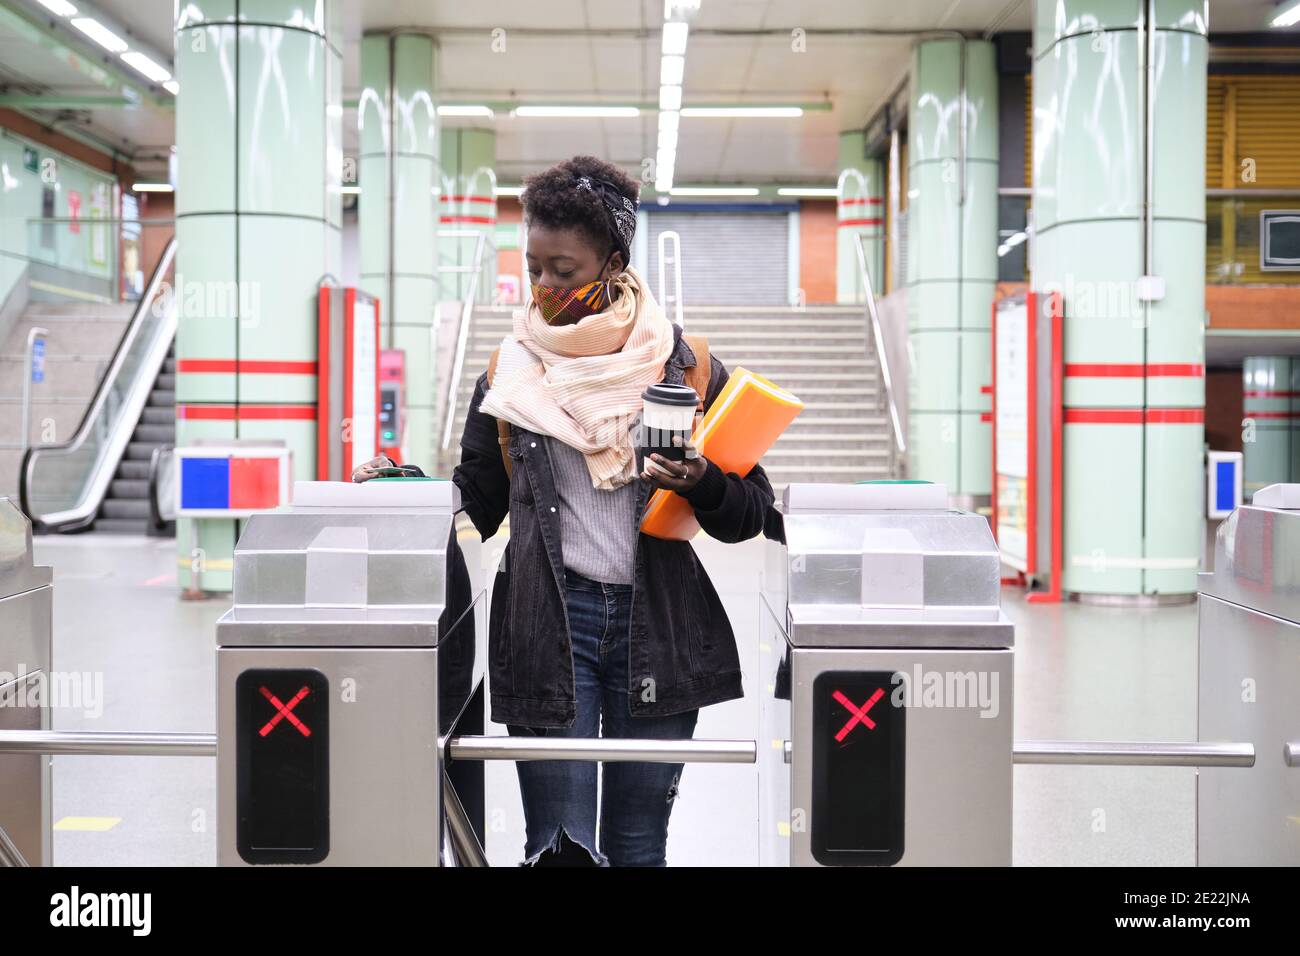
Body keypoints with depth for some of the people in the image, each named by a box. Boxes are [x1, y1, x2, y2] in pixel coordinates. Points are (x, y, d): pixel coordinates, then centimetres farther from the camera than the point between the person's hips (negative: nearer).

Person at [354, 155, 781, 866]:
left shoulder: (690, 372, 4)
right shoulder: (510, 373, 8)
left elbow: (750, 516, 5)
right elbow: (474, 502, 14)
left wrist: (703, 485, -15)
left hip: (656, 625, 0)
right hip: (547, 626, 0)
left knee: (639, 846, 9)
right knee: (559, 844, -4)